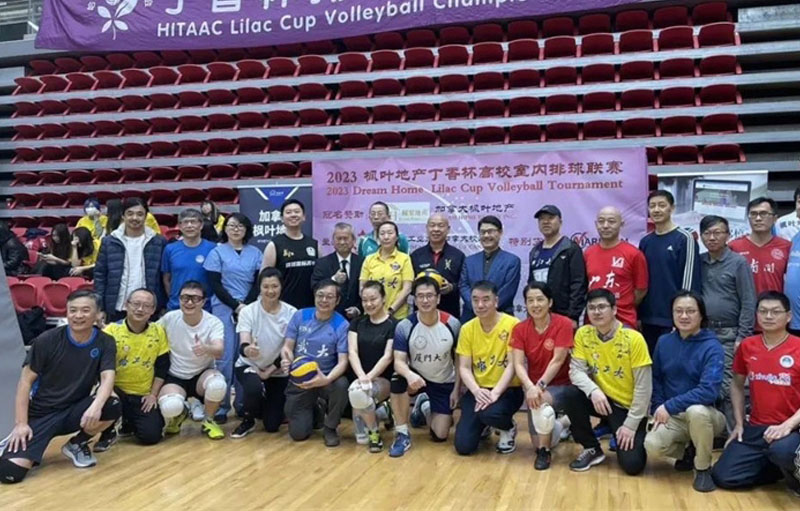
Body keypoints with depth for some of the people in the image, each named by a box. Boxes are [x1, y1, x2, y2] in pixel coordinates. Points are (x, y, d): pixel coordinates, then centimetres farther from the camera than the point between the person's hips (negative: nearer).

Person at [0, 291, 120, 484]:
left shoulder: (105, 343, -6)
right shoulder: (47, 340, -10)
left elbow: (108, 378, -18)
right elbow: (26, 381, -5)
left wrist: (96, 405, -39)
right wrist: (21, 423, -12)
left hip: (75, 410, 1)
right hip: (41, 413, -1)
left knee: (112, 407, -30)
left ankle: (77, 444, 0)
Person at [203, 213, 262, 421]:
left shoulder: (255, 253, 10)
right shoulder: (217, 252, 5)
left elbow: (258, 283, 7)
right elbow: (215, 285, -1)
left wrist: (246, 305, -8)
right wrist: (236, 306, -10)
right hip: (224, 309, -2)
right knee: (224, 358, -3)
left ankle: (243, 403, 11)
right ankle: (221, 407, 5)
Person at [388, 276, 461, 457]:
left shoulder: (453, 324, -16)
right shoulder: (404, 326, -20)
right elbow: (399, 361, -23)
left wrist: (457, 389, -5)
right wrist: (409, 374, -46)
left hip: (444, 384, 1)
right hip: (417, 378, 0)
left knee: (440, 435, -4)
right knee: (398, 380, -35)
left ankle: (427, 409, 33)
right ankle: (402, 434, -18)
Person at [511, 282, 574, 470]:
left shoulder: (563, 324, -15)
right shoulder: (520, 329, -5)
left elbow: (557, 361, -19)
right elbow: (518, 364, -14)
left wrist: (540, 385, -30)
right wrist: (530, 387, -32)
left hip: (561, 385, -4)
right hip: (535, 387, 4)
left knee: (542, 401, -37)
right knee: (537, 443, 2)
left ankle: (544, 452, -13)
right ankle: (560, 425, 37)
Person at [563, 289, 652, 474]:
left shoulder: (634, 339, -19)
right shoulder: (583, 334, -7)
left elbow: (643, 387, -16)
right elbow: (576, 370, -10)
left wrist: (631, 424, -17)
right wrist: (593, 390, -31)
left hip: (629, 407, -3)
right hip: (603, 400, 3)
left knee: (632, 464, -17)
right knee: (571, 395, -26)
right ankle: (593, 449, -3)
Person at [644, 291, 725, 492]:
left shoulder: (712, 347, -14)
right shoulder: (664, 342, 1)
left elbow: (709, 390, -25)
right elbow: (655, 379, 9)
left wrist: (669, 406, -25)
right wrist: (659, 409, -6)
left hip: (704, 415, -3)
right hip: (671, 416, 3)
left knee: (696, 410, -39)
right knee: (653, 446, -26)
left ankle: (703, 468, -11)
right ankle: (688, 451, 11)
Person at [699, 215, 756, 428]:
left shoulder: (739, 263, -3)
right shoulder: (698, 262, 9)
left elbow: (748, 303, -6)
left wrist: (742, 337, -10)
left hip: (729, 335, -4)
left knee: (729, 388, -4)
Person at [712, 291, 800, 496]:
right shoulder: (747, 346, 3)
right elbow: (737, 386, 16)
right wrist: (739, 423, 9)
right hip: (755, 428, 5)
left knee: (781, 451, -40)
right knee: (723, 476, -5)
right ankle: (783, 468, 17)